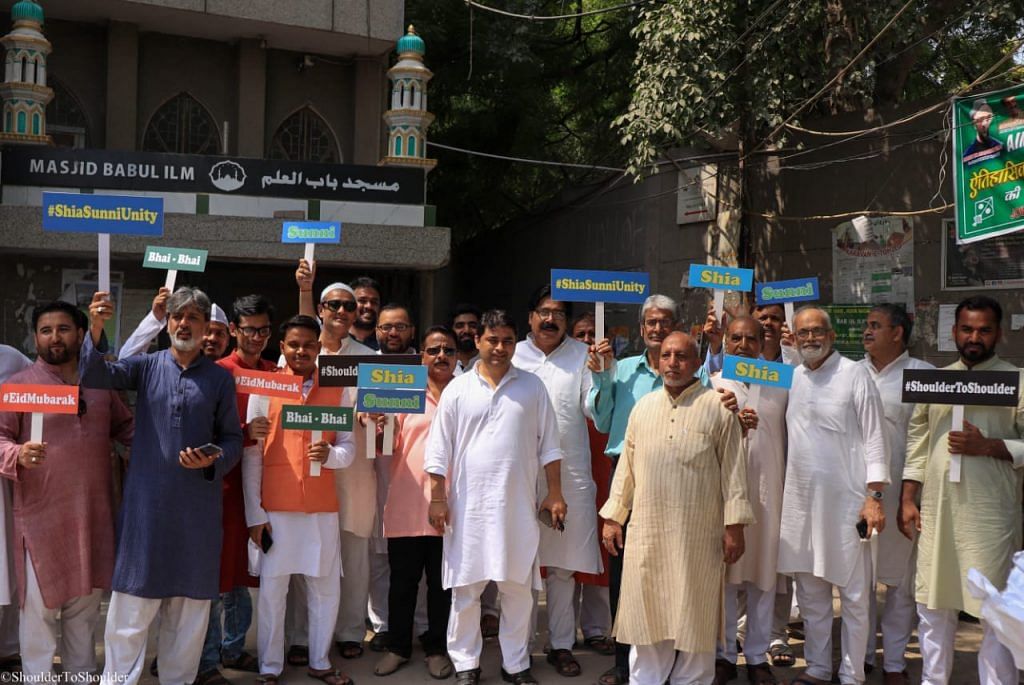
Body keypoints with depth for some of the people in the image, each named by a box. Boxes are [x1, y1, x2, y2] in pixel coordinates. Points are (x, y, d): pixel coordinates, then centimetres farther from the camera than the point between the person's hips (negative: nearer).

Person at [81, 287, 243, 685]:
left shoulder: (220, 378, 4)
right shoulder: (147, 366, 4)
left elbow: (233, 438, 8)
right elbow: (97, 376, -12)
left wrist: (214, 461, -12)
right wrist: (96, 331, -29)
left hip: (198, 506, 1)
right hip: (146, 502, -1)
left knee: (190, 604, 10)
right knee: (131, 604, 3)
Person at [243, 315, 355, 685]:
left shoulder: (336, 391, 6)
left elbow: (349, 448, 4)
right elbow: (251, 457, 0)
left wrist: (330, 454, -20)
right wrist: (254, 514, -4)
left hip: (322, 508, 2)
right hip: (275, 509, -2)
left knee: (326, 588, 9)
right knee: (272, 588, 5)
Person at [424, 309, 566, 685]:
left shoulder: (532, 387, 5)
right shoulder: (458, 389, 2)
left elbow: (549, 445, 7)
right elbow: (439, 449, 2)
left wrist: (554, 494, 3)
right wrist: (438, 498, -2)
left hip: (518, 505, 1)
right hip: (469, 506, -1)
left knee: (519, 589, 8)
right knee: (465, 588, 6)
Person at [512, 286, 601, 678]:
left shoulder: (581, 355, 6)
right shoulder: (512, 355, 6)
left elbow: (595, 409, 0)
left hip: (569, 473, 0)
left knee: (562, 565, 9)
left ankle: (561, 644, 21)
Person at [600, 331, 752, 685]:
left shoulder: (718, 407, -2)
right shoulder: (643, 406, 10)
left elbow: (733, 469, -3)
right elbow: (626, 466, 12)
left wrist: (734, 525, -7)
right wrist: (612, 517, 11)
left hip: (698, 536, -3)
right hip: (646, 533, 3)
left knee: (694, 617, 7)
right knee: (648, 614, 11)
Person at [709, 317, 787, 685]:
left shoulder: (780, 385, 8)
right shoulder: (712, 385, 5)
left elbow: (792, 438, 9)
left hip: (768, 489, 1)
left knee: (764, 573, 7)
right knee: (724, 572, 5)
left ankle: (757, 655, 20)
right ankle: (724, 654, 18)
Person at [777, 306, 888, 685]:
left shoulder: (855, 374, -5)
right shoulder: (793, 377, 10)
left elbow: (874, 437, -8)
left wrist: (874, 496, -13)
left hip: (846, 500, -5)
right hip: (801, 499, 5)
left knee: (853, 595, 3)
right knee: (810, 592, 13)